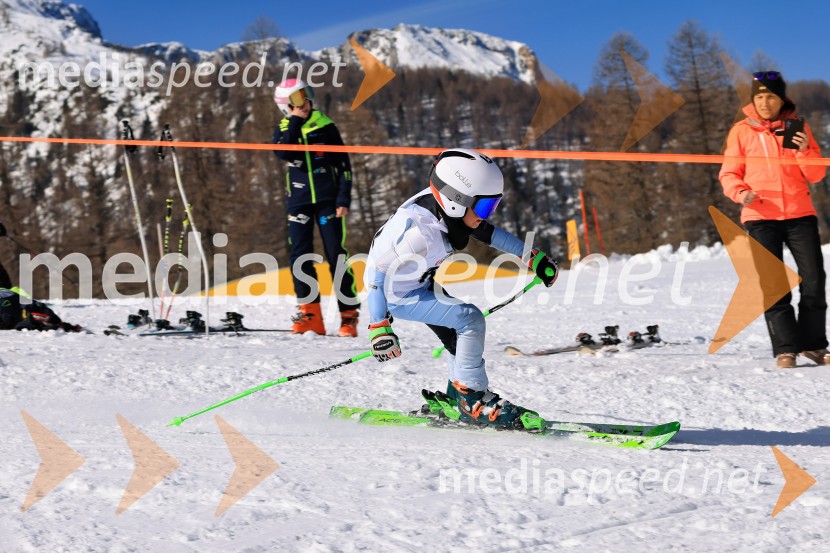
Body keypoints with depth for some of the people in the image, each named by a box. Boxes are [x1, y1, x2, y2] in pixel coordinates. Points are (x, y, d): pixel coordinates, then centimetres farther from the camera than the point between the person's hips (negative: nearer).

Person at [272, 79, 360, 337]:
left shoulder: (325, 126, 1)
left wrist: (343, 199, -5)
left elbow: (343, 165, 2)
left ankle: (349, 314, -3)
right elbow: (283, 153, -16)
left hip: (327, 200, -3)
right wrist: (296, 122, -15)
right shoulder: (284, 129, 7)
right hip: (298, 202, 3)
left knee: (336, 255, -5)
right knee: (300, 256, -3)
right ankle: (309, 311, 3)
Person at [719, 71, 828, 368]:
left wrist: (805, 150, -11)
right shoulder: (742, 130, 5)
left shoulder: (797, 127, 8)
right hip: (761, 217, -1)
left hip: (800, 214, 1)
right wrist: (741, 192, -16)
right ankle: (785, 348, -2)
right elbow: (729, 174, 5)